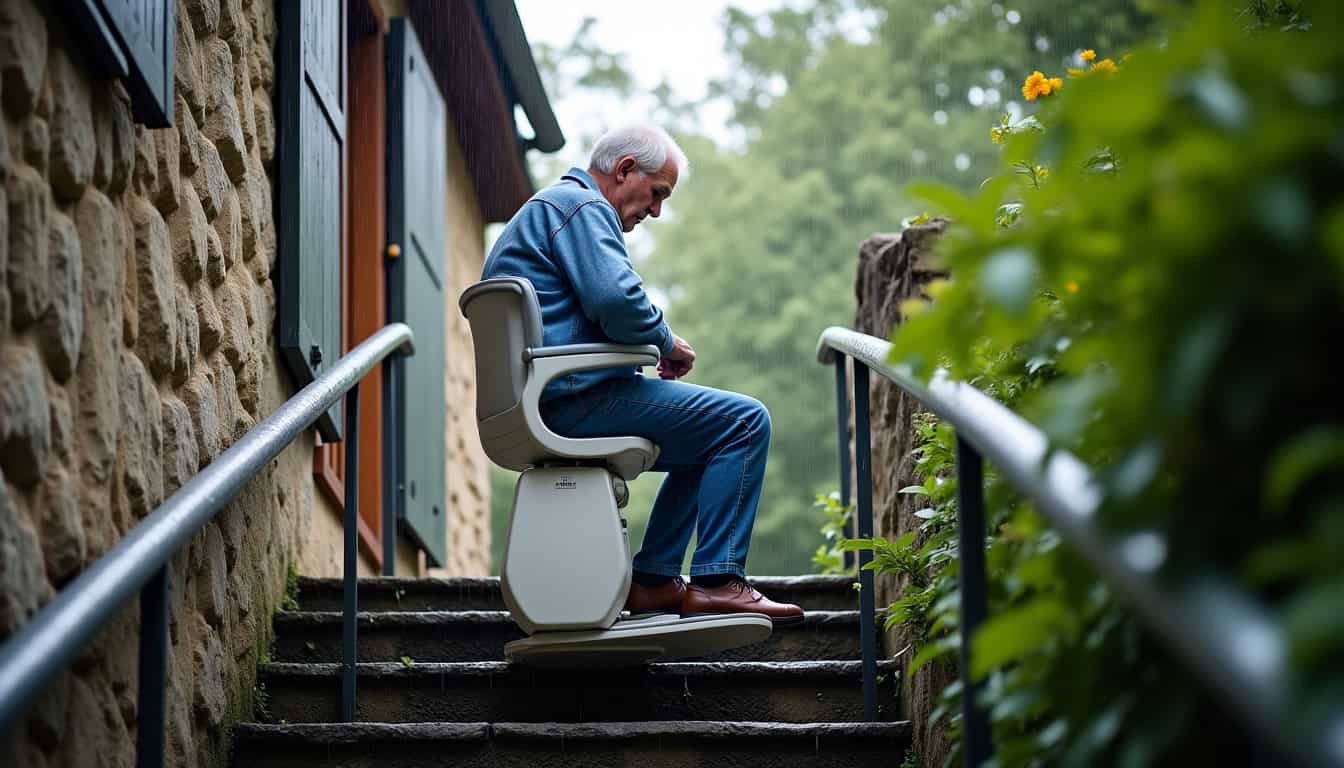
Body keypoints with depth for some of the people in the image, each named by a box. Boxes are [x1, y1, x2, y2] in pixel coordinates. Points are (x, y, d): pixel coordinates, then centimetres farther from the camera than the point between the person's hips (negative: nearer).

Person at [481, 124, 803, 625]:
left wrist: (654, 347, 18)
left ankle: (653, 579, 15)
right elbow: (617, 299, -23)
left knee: (707, 437, 24)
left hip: (538, 401, 11)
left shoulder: (548, 207, 27)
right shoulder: (582, 206, -8)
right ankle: (715, 583, -12)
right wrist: (667, 343, -6)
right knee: (745, 421, -11)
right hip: (573, 399, -11)